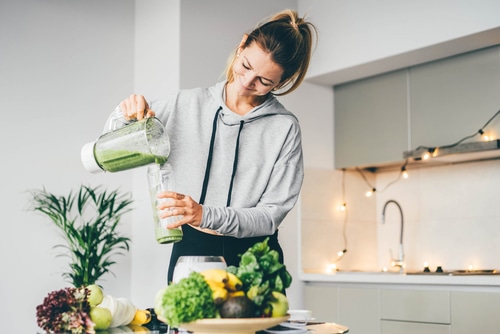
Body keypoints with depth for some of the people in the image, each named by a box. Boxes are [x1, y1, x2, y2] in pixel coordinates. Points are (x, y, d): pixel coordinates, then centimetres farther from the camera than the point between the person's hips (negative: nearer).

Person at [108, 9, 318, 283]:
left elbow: (271, 214, -10)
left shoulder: (284, 128, -6)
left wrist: (205, 215, -23)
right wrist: (126, 114, -9)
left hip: (253, 259, -1)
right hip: (190, 250, 2)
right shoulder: (185, 105, 2)